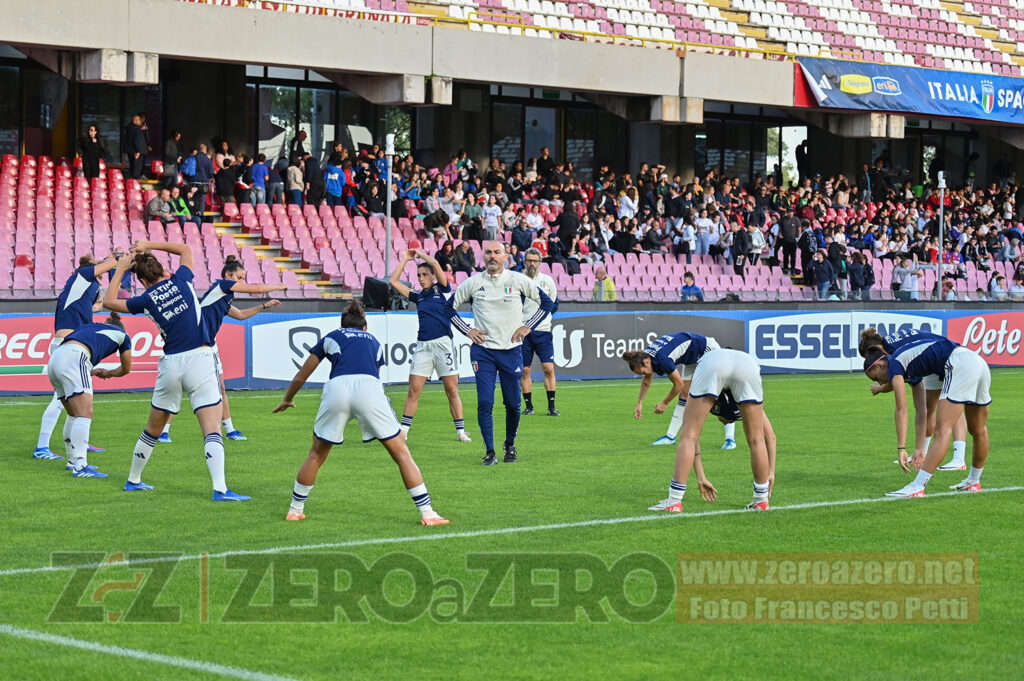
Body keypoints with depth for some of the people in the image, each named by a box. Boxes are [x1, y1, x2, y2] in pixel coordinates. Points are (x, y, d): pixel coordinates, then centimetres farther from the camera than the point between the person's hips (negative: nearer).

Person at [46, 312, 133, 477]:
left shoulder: (90, 327, 36)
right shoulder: (122, 335, 23)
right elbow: (126, 369, 33)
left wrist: (92, 372, 47)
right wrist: (108, 374, 51)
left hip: (54, 359, 7)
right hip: (74, 359, -7)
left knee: (74, 416, 20)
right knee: (85, 415, -13)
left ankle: (73, 461, 26)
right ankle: (80, 466, -25)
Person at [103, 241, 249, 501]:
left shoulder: (146, 300, 3)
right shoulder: (181, 280, 3)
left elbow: (109, 301, 19)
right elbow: (185, 249, 24)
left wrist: (120, 269, 21)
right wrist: (149, 245, 26)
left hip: (171, 364, 2)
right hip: (200, 360, -2)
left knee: (153, 429, 20)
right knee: (212, 430, -8)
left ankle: (133, 480, 35)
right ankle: (220, 489, -21)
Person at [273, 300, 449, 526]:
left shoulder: (330, 338, 29)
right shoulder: (374, 342, 32)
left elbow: (300, 377, 35)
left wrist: (287, 400, 53)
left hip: (336, 388, 0)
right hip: (369, 388, 0)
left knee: (316, 455, 22)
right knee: (401, 453, 8)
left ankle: (295, 510, 28)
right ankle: (427, 513, 2)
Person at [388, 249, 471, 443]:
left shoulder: (442, 290, 5)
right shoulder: (418, 296, 16)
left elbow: (435, 264, -6)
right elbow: (394, 282, 19)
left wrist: (421, 253, 10)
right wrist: (405, 259, 22)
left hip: (443, 344, -4)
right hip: (423, 345, 4)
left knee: (452, 390, -2)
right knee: (413, 390, -1)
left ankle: (461, 431, 4)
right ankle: (403, 431, 1)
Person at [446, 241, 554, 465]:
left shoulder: (519, 281, 0)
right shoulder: (472, 283, 2)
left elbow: (547, 303, 9)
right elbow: (451, 307, 15)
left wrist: (527, 327, 1)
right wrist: (467, 331, 5)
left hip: (511, 350, 0)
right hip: (483, 350, 0)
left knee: (512, 404, 3)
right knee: (484, 403, -9)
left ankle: (510, 446, 25)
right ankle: (490, 452, -4)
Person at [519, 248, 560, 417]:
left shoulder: (547, 280, 6)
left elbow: (554, 304, 19)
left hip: (543, 331, 0)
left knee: (549, 368, -8)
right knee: (525, 370, 2)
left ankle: (551, 407, -3)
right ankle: (529, 406, 11)